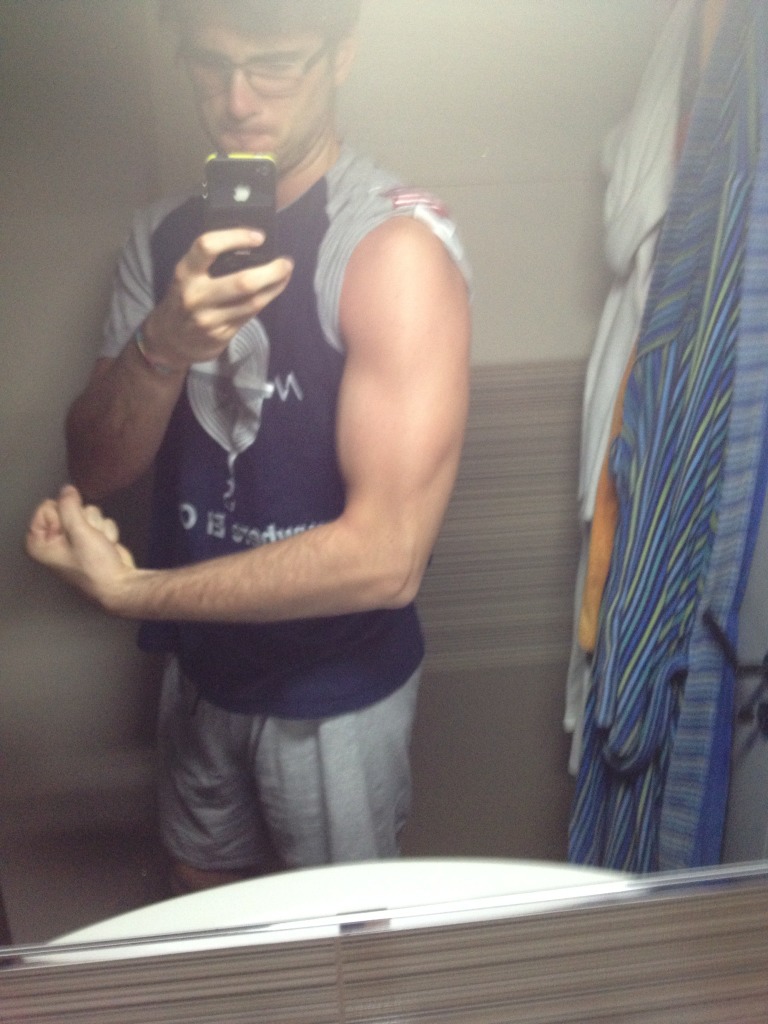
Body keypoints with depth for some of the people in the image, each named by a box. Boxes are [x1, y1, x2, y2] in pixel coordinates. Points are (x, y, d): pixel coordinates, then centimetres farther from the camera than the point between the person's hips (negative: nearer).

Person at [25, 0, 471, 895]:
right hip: (200, 664, 6)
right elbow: (94, 471, -5)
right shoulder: (163, 237, -1)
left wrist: (125, 590, -20)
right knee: (203, 920, 28)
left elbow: (384, 559, -28)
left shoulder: (393, 243, -22)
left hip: (336, 689, -5)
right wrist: (163, 345, -26)